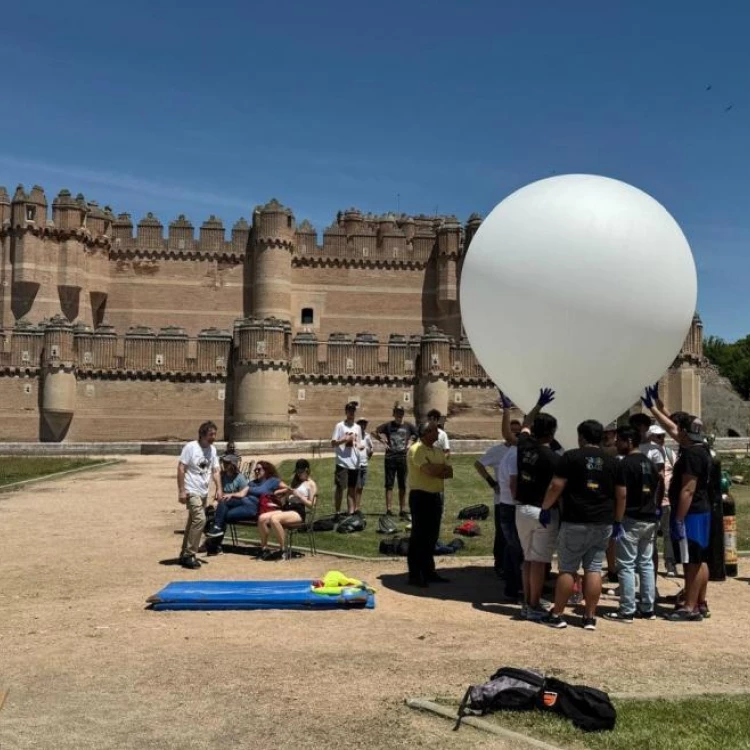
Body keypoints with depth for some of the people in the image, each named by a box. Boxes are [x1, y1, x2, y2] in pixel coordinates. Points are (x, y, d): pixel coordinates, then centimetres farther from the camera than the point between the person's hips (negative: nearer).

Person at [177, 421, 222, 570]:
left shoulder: (212, 449, 8)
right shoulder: (190, 447, -12)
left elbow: (215, 470, 11)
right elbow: (180, 468, -12)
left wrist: (219, 488, 0)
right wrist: (181, 490, -15)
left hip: (204, 492, 7)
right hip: (191, 491, -7)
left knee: (193, 522, 14)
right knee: (200, 519, -18)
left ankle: (185, 554, 24)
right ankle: (189, 555, -10)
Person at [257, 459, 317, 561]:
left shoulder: (311, 484, 8)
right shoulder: (295, 481, 28)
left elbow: (311, 505, -3)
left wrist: (297, 495, -11)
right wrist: (287, 491, 5)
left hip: (299, 512, -7)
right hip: (286, 508, 7)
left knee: (274, 519, -33)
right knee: (262, 518, -18)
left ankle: (282, 550, -23)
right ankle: (264, 548, -9)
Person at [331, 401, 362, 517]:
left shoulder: (357, 427, 14)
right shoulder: (340, 426, -2)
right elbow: (333, 443, -6)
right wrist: (345, 439, -17)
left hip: (355, 463, 5)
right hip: (342, 462, -5)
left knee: (352, 489, 7)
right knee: (340, 488, 1)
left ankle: (351, 513, 11)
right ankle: (338, 513, 7)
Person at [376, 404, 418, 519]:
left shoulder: (408, 426, 4)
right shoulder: (388, 425, 2)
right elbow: (376, 432, 2)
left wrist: (410, 443, 2)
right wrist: (384, 441, -2)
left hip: (403, 458, 1)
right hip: (390, 458, -1)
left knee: (403, 486, 8)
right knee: (389, 485, 0)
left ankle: (403, 510, 15)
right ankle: (389, 510, 3)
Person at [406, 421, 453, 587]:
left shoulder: (438, 451, 14)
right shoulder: (416, 450, -12)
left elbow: (450, 472, 6)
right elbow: (430, 470, -25)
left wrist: (437, 470, -14)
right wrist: (442, 467, -4)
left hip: (435, 496, 8)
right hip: (420, 496, -8)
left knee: (432, 536, 12)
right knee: (418, 536, -3)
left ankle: (429, 572, 20)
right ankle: (414, 575, 2)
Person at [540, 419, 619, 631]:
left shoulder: (571, 457, -6)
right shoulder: (613, 461, 7)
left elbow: (556, 487, -9)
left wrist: (545, 508, 2)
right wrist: (617, 520, 16)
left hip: (575, 522, -4)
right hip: (603, 523, 4)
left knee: (567, 569, 3)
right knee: (594, 568, 8)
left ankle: (557, 615, 9)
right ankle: (590, 617, 9)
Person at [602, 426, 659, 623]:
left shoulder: (625, 464, -13)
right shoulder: (650, 463, 12)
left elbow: (621, 496, -18)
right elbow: (656, 492, 15)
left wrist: (617, 522, -15)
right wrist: (652, 513, 19)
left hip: (631, 520, -8)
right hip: (649, 520, 8)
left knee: (626, 566, -2)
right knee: (646, 564, 13)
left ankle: (627, 611, 0)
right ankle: (648, 609, 17)